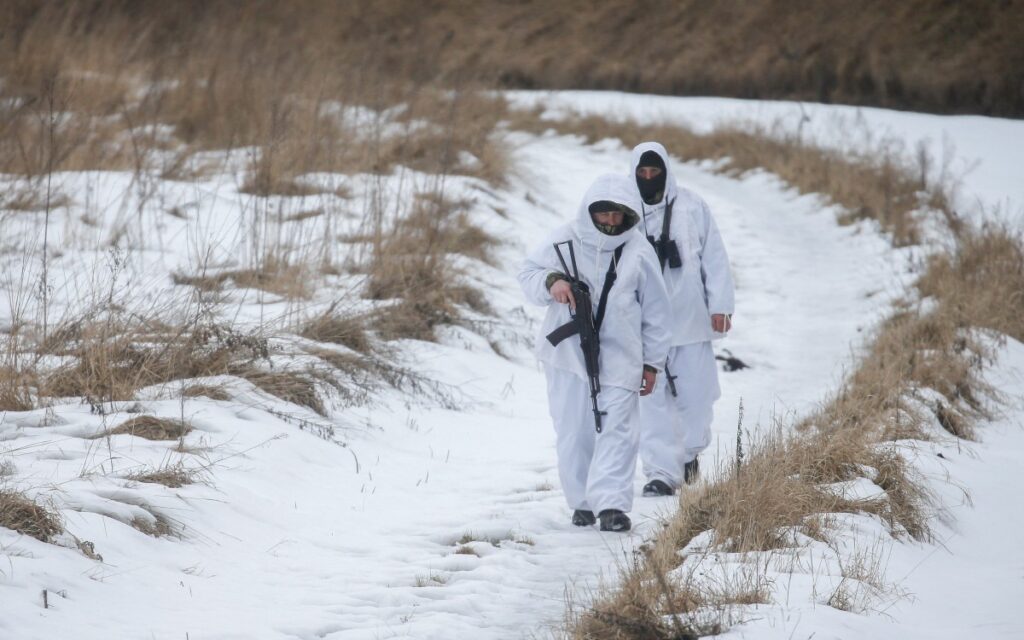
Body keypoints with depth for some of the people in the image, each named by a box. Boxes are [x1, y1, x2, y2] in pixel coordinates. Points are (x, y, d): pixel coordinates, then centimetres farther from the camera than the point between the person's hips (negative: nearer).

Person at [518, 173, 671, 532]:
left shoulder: (639, 252, 2)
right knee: (572, 431, 5)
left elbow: (655, 311, 9)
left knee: (617, 429, -10)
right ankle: (582, 501, 16)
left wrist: (652, 362, 9)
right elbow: (528, 274, 6)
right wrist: (550, 281, -18)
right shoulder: (564, 242, 1)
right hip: (568, 352, 1)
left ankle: (611, 503, -14)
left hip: (619, 357, -1)